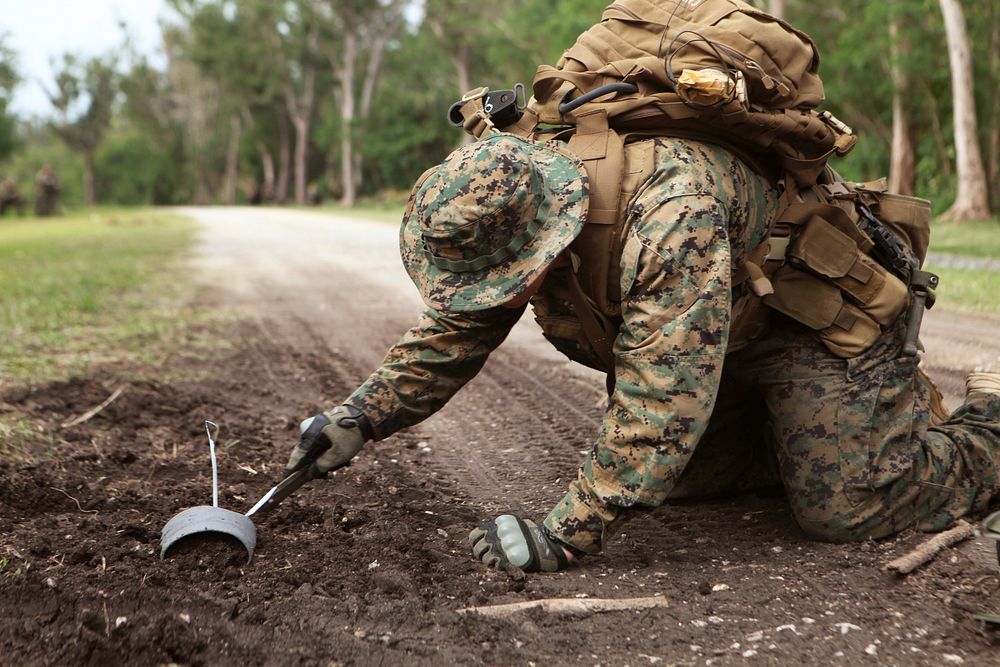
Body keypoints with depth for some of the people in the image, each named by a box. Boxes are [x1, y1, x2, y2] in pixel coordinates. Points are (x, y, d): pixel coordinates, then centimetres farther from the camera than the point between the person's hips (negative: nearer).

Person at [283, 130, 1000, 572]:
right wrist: (360, 416, -10)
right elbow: (454, 330, -2)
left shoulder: (674, 214, -45)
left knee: (844, 506, -14)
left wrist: (565, 536, -38)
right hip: (727, 330, 8)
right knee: (685, 476, 11)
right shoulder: (506, 208, -17)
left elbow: (662, 401, -43)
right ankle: (894, 405, 28)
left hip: (820, 317, -8)